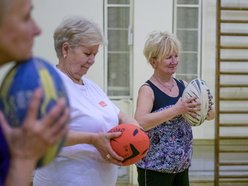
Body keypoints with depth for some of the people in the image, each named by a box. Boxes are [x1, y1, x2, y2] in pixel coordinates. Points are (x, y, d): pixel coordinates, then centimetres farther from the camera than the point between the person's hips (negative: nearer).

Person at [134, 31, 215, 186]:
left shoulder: (183, 85, 5)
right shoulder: (148, 90, -12)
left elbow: (211, 114, 6)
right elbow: (140, 123, -28)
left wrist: (202, 107, -15)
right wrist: (177, 109, -30)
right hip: (155, 168, -6)